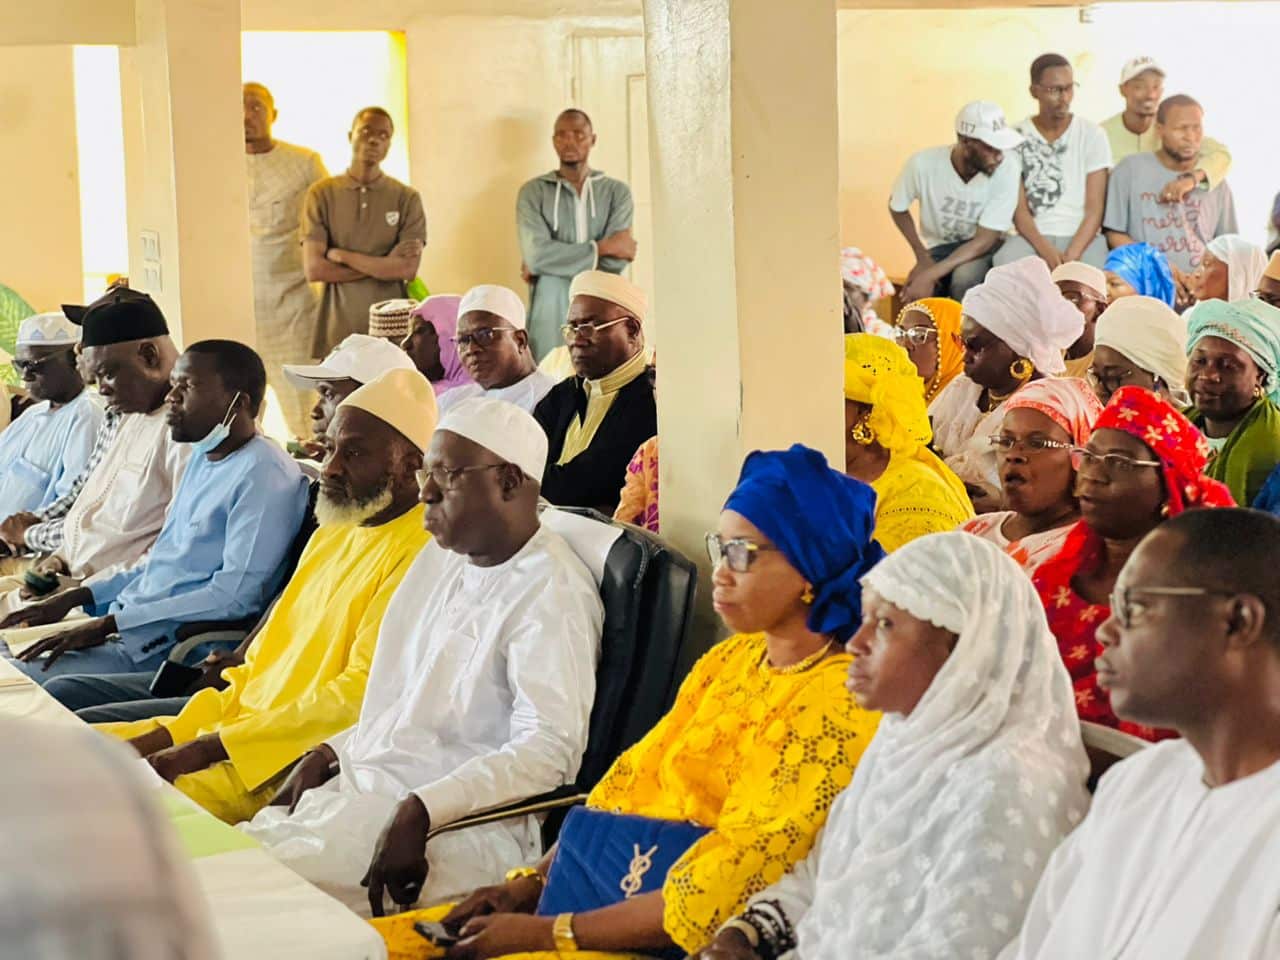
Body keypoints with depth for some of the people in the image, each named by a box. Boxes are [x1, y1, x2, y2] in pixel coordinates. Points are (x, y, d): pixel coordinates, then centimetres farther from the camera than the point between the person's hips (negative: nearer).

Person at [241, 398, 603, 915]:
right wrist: (327, 754, 10)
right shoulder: (443, 557, 17)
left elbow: (548, 747, -23)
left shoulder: (550, 593, -12)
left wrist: (418, 813, -29)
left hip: (462, 823, -9)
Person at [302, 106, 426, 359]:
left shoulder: (407, 198, 5)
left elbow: (408, 269, -5)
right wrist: (385, 264, -6)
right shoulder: (322, 194, 5)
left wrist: (342, 256, -6)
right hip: (339, 330, 0)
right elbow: (314, 269, -4)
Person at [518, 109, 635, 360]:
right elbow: (536, 254, -11)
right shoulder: (533, 192, 5)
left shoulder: (617, 192, 7)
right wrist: (603, 247, -8)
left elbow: (616, 261, -7)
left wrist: (554, 263, -8)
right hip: (550, 315, -1)